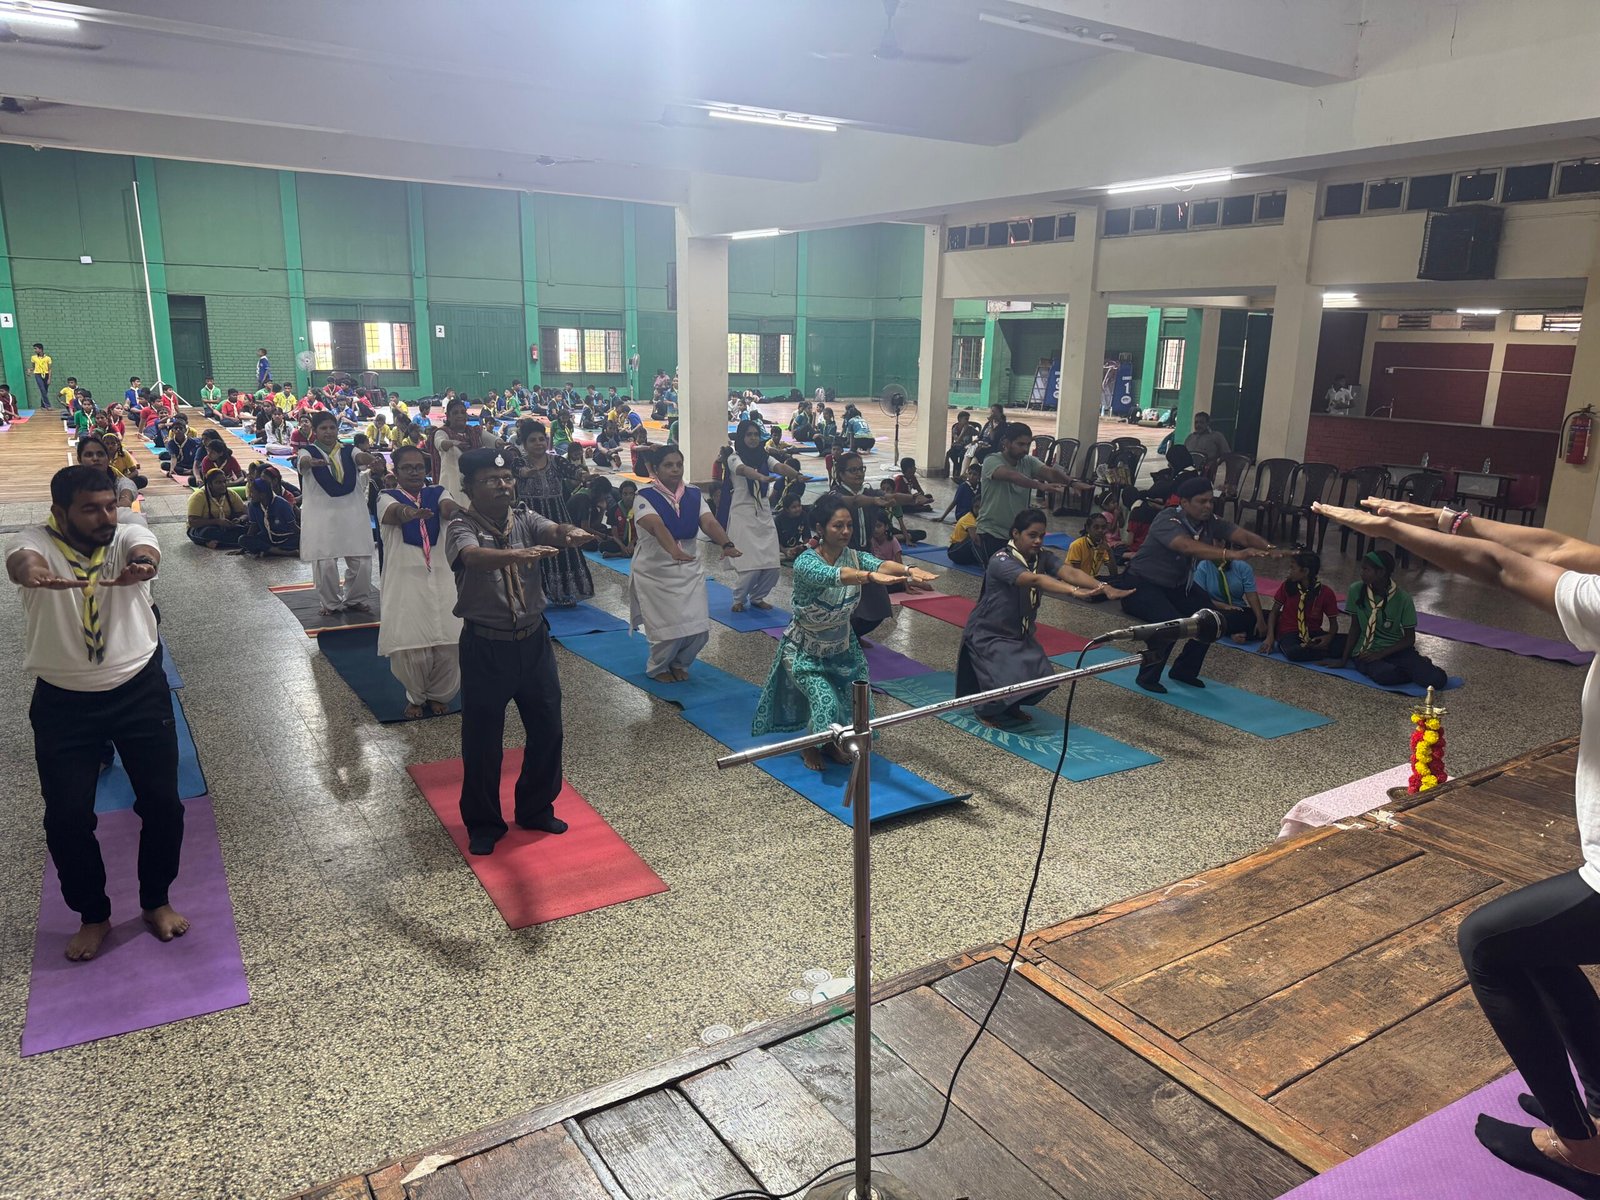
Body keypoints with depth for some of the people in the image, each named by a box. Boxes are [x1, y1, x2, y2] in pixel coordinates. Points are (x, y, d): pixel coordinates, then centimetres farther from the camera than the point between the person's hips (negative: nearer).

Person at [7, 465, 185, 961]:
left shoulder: (128, 535, -9)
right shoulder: (35, 542, -10)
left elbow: (145, 551, -33)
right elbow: (22, 559, -35)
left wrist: (140, 564, -59)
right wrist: (31, 572, -61)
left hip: (140, 691, 1)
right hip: (63, 702, 0)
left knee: (162, 803, 3)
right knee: (67, 817, 2)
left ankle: (157, 901, 26)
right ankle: (93, 915, 25)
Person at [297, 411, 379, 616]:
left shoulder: (348, 451, 9)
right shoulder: (308, 452, 2)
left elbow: (360, 457, -14)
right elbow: (302, 461, -22)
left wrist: (370, 459, -40)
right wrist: (311, 462, -48)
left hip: (353, 514, 2)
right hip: (321, 516, -2)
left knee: (361, 560, 1)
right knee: (325, 563, -3)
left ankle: (355, 599, 21)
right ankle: (331, 603, 16)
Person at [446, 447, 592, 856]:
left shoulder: (526, 521, 2)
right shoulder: (461, 527, -11)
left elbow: (554, 533, -19)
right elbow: (475, 557, -34)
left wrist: (570, 535, -43)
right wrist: (517, 554, -53)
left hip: (533, 641, 4)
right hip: (485, 647, -4)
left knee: (547, 729, 12)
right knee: (482, 739, 6)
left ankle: (536, 809, 33)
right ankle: (483, 823, 25)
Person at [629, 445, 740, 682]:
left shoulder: (693, 495, 2)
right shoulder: (645, 497, -12)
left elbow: (709, 522, -14)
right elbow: (656, 526, -31)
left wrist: (726, 544, -34)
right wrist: (674, 550, -50)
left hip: (690, 570, 5)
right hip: (656, 573, -4)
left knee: (699, 628, 1)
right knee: (669, 628, -7)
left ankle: (679, 663, 31)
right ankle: (657, 667, 24)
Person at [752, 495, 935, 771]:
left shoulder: (854, 556, -13)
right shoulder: (806, 563, -28)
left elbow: (879, 564, -34)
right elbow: (833, 576, -49)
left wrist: (907, 569, -56)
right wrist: (870, 576, -67)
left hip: (842, 646, 5)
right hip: (805, 651, -5)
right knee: (827, 703, -20)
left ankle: (832, 741, 33)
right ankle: (809, 745, 13)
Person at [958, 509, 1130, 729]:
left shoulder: (1043, 556, -7)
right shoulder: (1000, 561, -27)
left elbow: (1069, 572, -25)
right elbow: (1035, 580, -43)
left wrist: (1103, 586, -42)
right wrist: (1074, 591, -56)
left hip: (1020, 634, 7)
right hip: (988, 635, -7)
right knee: (1011, 681, -19)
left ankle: (1011, 706, 26)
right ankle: (985, 711, 13)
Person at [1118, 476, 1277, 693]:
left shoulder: (1210, 522, -7)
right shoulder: (1167, 521, -28)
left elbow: (1243, 536, -21)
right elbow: (1189, 546, -47)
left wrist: (1267, 548, -43)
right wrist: (1232, 554, -58)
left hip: (1176, 585, 8)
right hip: (1140, 585, -8)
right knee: (1172, 623, -29)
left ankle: (1184, 671, 21)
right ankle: (1147, 677, -7)